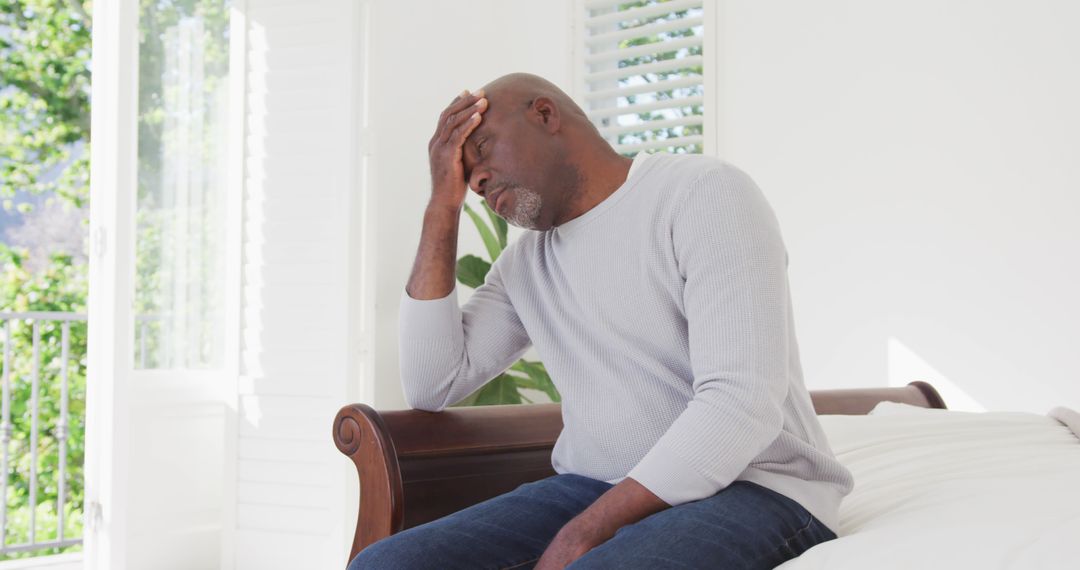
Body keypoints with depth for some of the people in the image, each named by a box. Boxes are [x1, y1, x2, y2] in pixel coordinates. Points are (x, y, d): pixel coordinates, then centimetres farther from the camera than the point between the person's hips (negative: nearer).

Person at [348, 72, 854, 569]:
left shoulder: (705, 192, -8)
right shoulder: (523, 263, 15)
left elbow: (743, 403, -18)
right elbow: (431, 386, 6)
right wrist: (443, 206, 4)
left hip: (749, 489, -6)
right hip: (593, 490, 6)